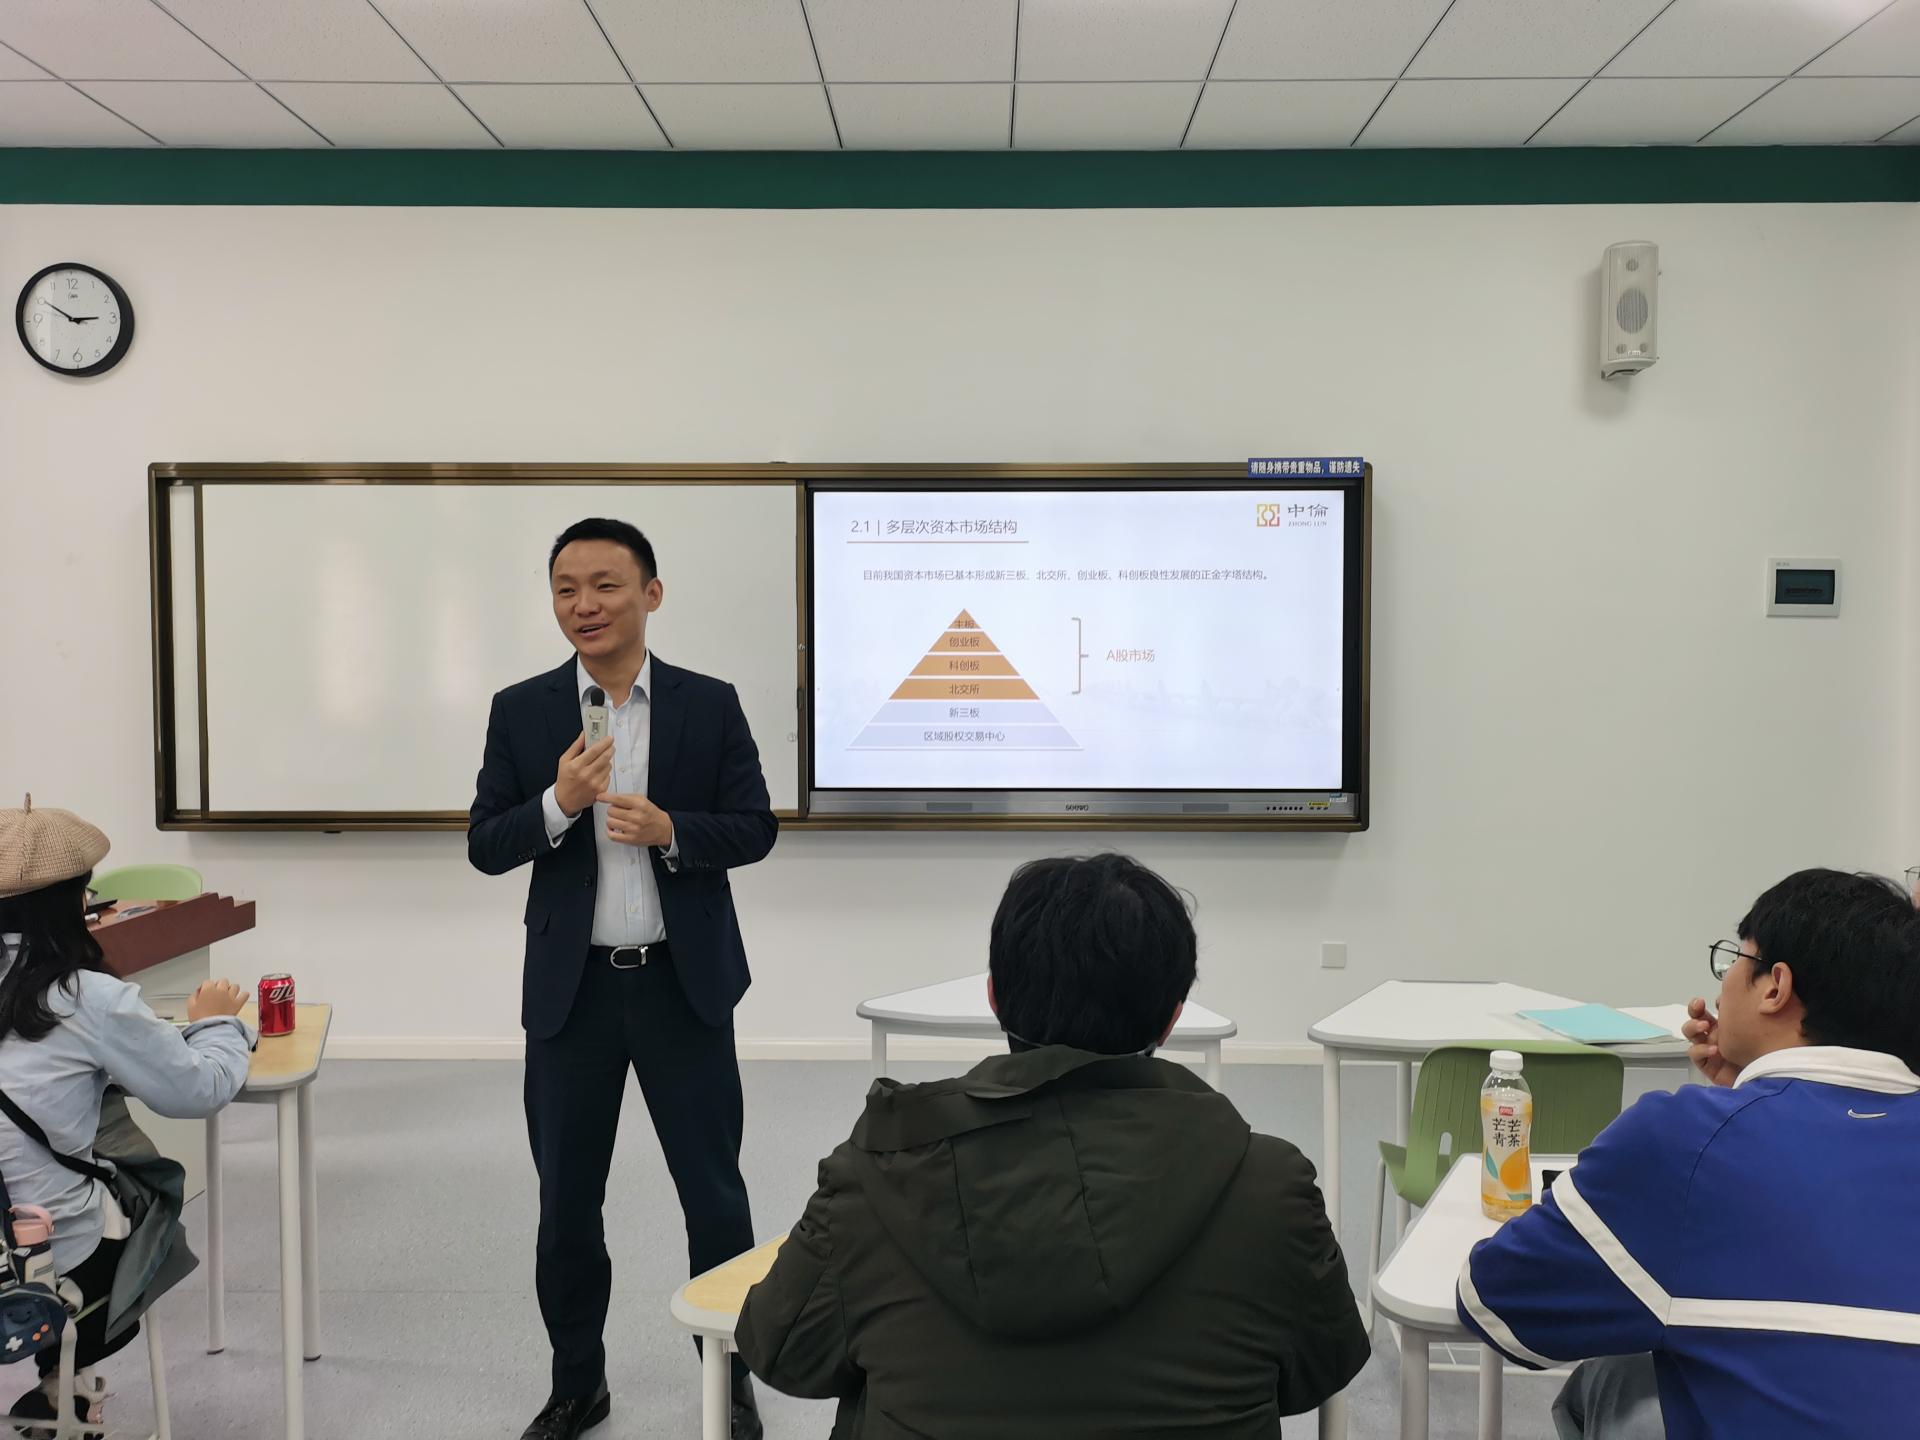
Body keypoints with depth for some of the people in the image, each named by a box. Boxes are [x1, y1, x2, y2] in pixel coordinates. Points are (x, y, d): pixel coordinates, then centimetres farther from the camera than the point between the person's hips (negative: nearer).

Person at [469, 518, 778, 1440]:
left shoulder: (710, 704, -1)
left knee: (714, 1191, 8)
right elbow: (485, 846, -1)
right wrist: (559, 803, -19)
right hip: (571, 988, 1)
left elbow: (755, 829, -2)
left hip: (685, 984, -1)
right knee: (565, 1199, 13)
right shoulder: (520, 711, 1)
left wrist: (670, 830, -20)